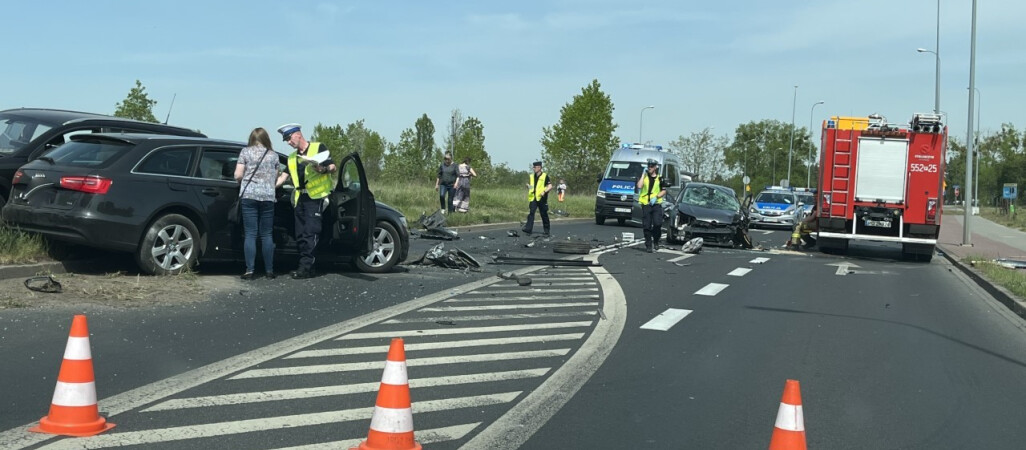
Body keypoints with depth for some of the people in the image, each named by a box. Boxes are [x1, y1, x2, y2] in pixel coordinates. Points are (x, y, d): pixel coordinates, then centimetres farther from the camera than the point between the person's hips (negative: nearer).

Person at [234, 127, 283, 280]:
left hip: (248, 196, -2)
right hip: (268, 197, 2)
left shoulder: (246, 152, 4)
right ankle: (269, 271, 9)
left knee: (250, 234, -1)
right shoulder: (273, 155, 12)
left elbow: (238, 176, 0)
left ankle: (250, 270, -4)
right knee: (266, 235, 8)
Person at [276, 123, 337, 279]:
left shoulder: (319, 148, 3)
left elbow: (333, 167, -1)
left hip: (315, 197, -7)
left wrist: (323, 169, -22)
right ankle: (307, 267, 10)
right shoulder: (292, 158, 21)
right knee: (300, 236, 5)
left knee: (310, 233, -14)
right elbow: (283, 177, 15)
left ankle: (305, 267, -17)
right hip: (300, 198, 7)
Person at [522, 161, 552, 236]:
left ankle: (546, 230, 18)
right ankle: (528, 228, -19)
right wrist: (528, 186, -3)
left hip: (542, 198, -3)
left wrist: (544, 191, -20)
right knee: (531, 213, -11)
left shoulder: (545, 176, -3)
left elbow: (550, 186, -5)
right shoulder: (531, 176, 13)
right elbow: (529, 185, 21)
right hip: (533, 198, 3)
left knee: (544, 214, 6)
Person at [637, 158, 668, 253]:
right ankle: (648, 245, 5)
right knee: (647, 226, -1)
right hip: (646, 204, 0)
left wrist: (656, 197, -7)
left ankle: (656, 241, 9)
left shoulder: (659, 178, 10)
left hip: (656, 204, 0)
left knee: (657, 224, -13)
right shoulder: (644, 177, 10)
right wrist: (643, 174, -4)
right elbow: (639, 186, -8)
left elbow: (664, 191, 10)